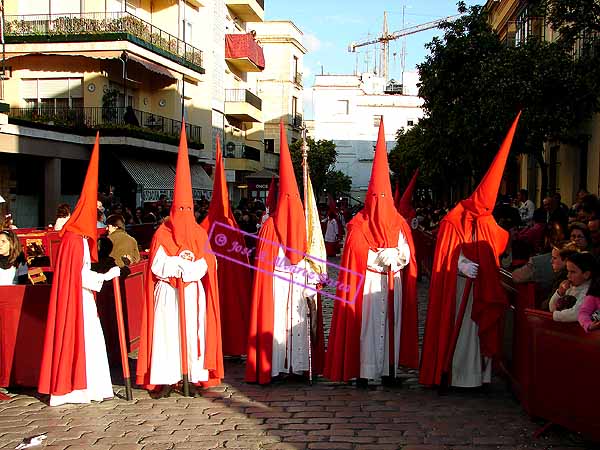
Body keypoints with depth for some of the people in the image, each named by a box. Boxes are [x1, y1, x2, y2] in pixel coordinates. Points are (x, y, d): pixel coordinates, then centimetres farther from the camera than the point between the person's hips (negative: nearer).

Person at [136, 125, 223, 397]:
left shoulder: (200, 234, 7)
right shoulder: (161, 234, 2)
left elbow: (204, 266, -2)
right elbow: (157, 266, -6)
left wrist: (174, 265, -12)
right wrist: (183, 262, -12)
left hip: (193, 294, 2)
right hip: (167, 295, -2)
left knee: (193, 333, 2)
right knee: (166, 334, -3)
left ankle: (193, 377, 7)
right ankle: (166, 380, 1)